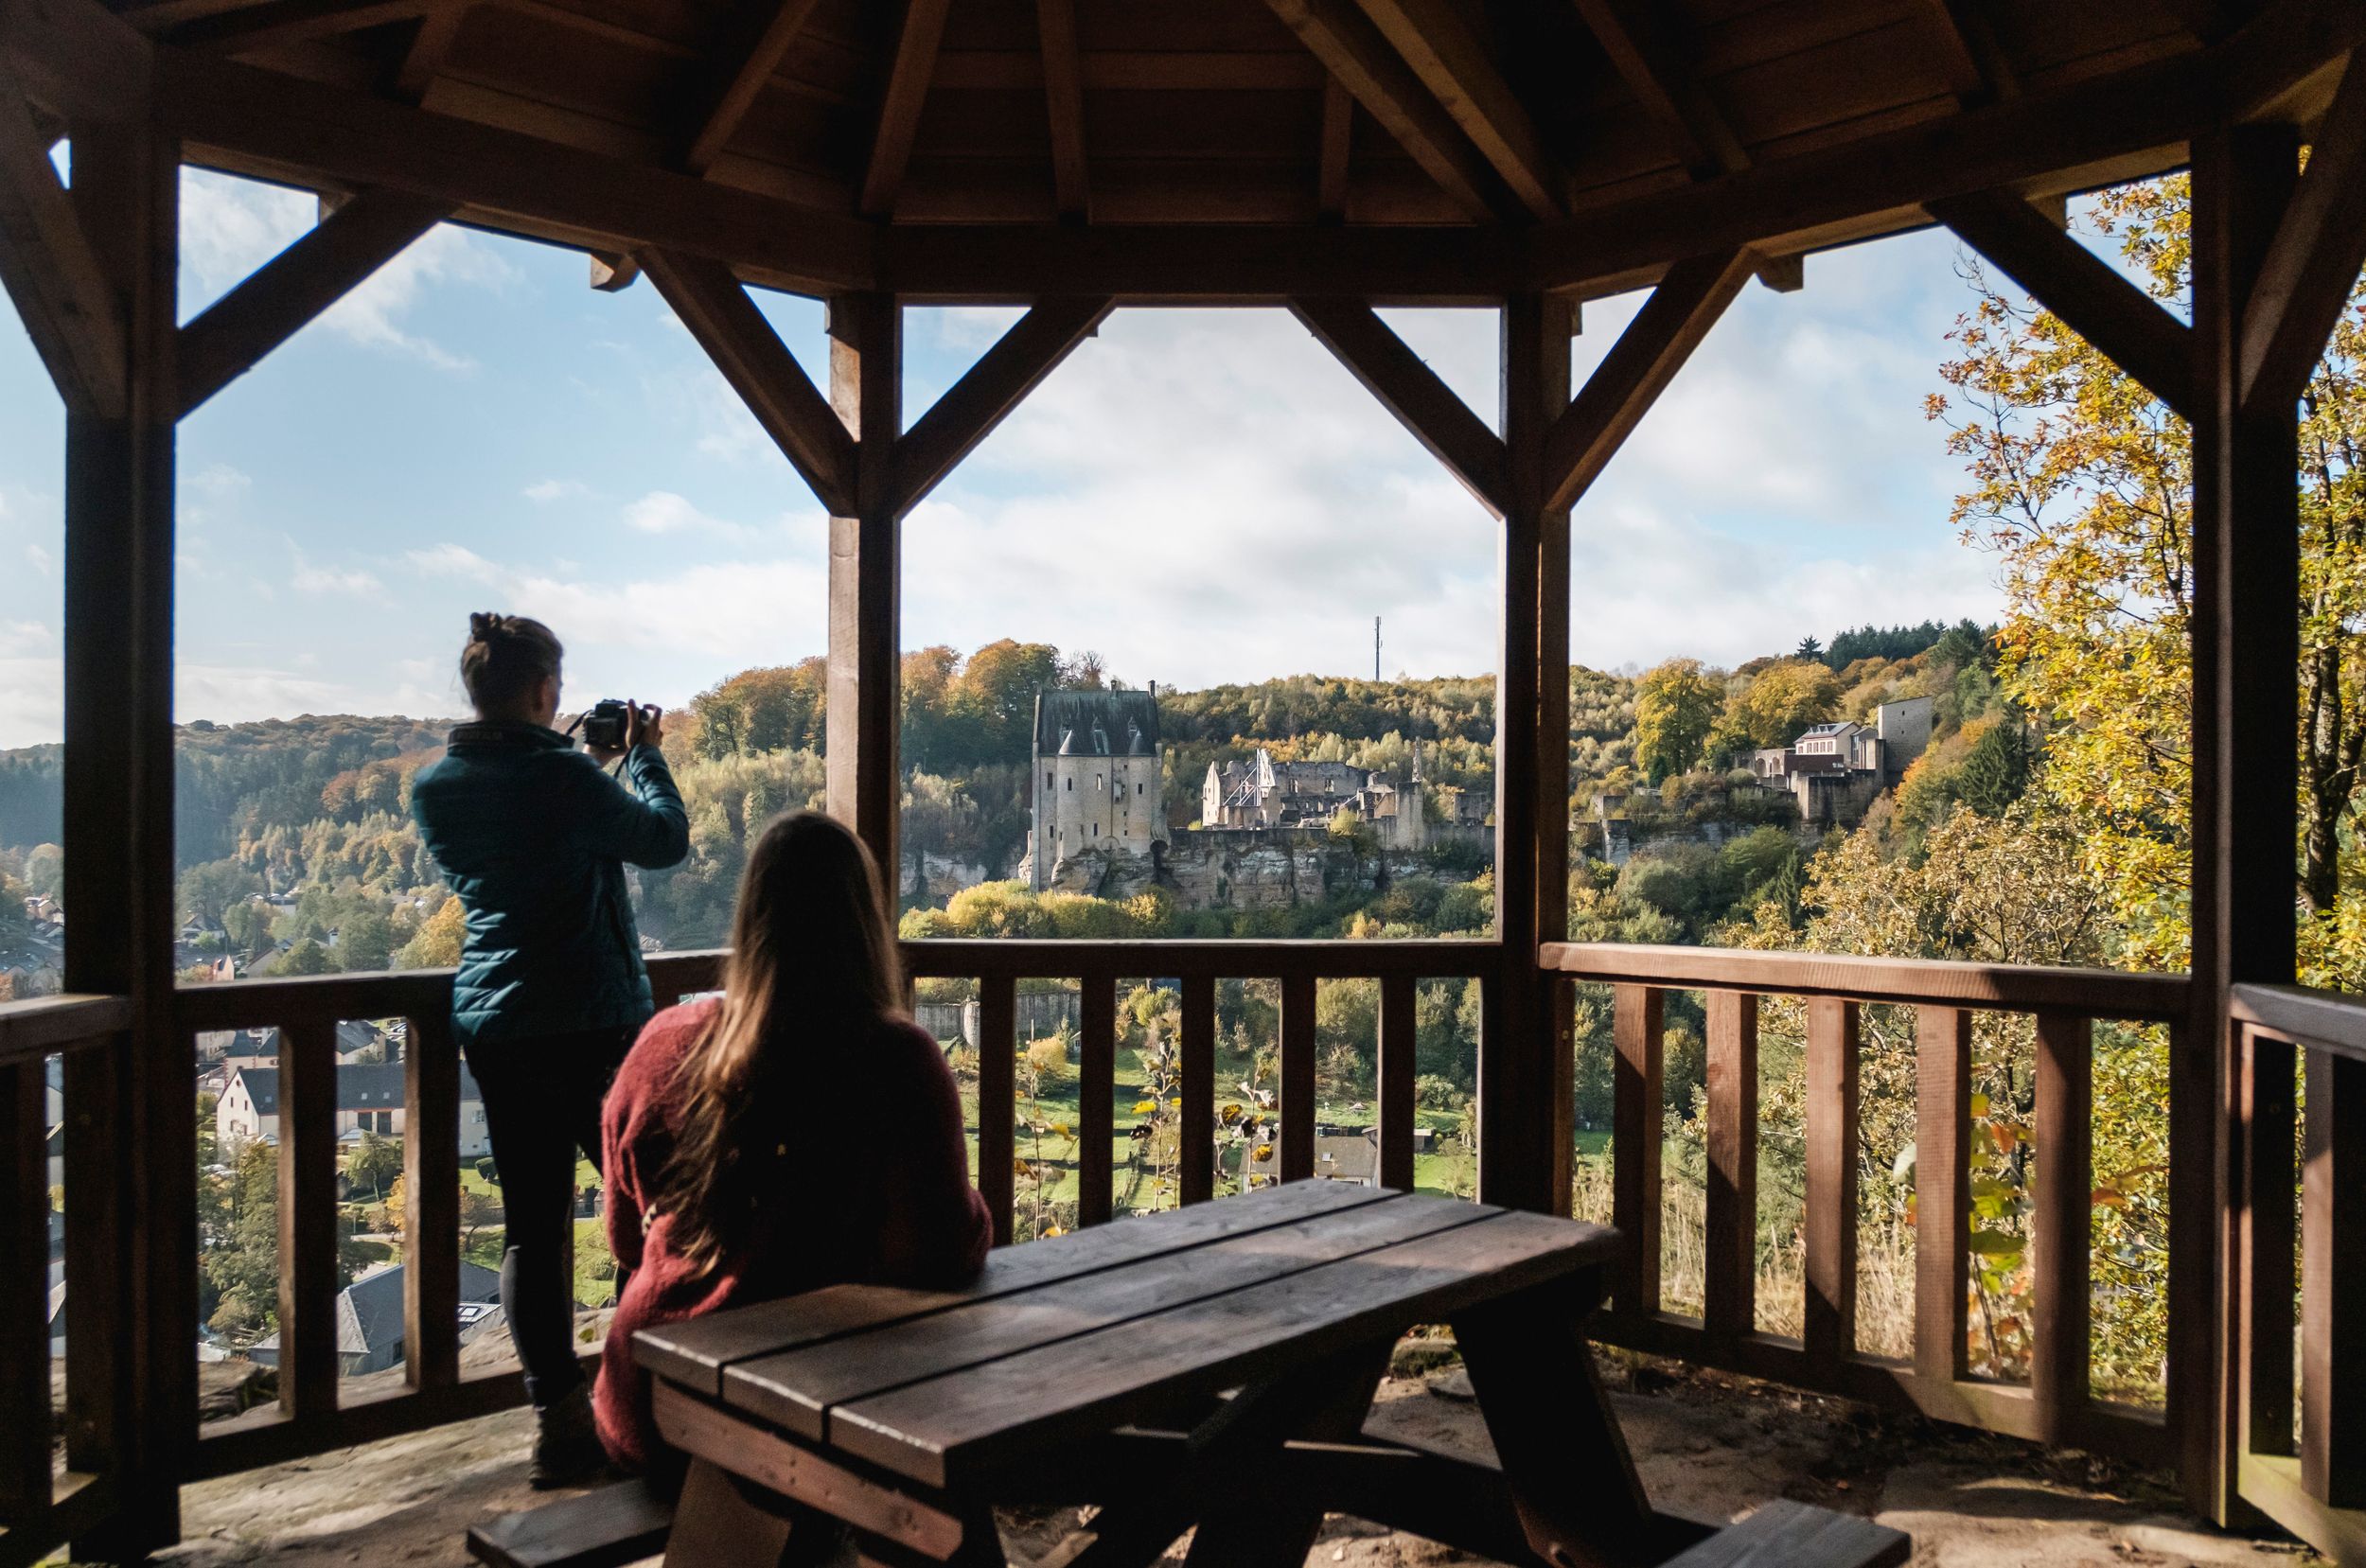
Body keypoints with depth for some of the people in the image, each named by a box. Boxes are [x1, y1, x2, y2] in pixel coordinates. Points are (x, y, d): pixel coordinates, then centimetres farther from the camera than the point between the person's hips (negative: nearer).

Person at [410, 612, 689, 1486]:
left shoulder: (432, 787, 5)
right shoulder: (565, 777, -16)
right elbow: (666, 841, -3)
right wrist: (643, 755, 11)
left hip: (490, 1025, 6)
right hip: (591, 1021, -6)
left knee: (532, 1223, 8)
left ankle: (559, 1419, 12)